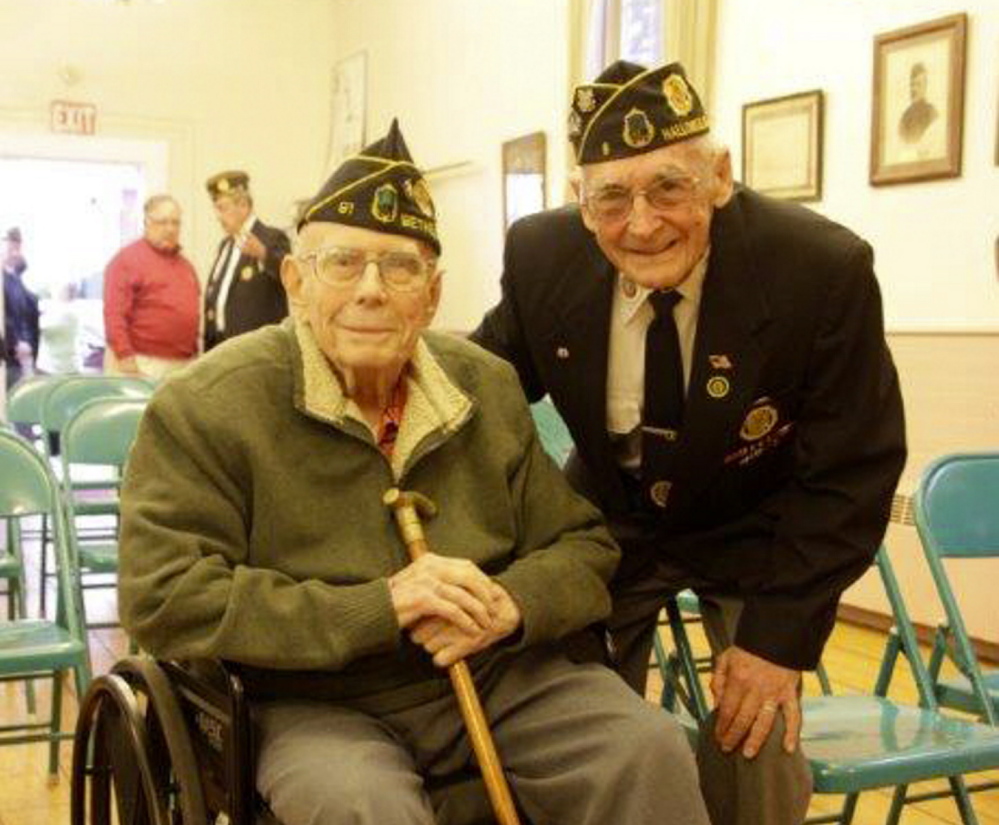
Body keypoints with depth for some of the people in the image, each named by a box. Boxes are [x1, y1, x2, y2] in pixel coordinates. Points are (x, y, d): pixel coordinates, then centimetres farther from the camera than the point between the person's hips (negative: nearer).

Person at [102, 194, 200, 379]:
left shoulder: (184, 264, 19)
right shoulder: (126, 259, -3)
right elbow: (114, 314, -11)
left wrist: (195, 355, 16)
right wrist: (125, 357, -17)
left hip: (182, 365, 7)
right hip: (141, 365, -7)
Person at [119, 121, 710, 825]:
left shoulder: (489, 387, 4)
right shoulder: (206, 407, -9)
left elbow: (584, 548, 7)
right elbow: (165, 600, -17)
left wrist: (510, 605, -17)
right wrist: (379, 608, -23)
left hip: (498, 679, 4)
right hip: (318, 705, -3)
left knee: (651, 749, -17)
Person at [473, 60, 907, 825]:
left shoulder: (824, 268, -28)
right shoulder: (542, 257, -21)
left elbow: (853, 472, -20)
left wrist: (781, 632, -22)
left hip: (757, 533, -2)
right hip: (610, 522, 2)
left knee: (758, 742, -12)